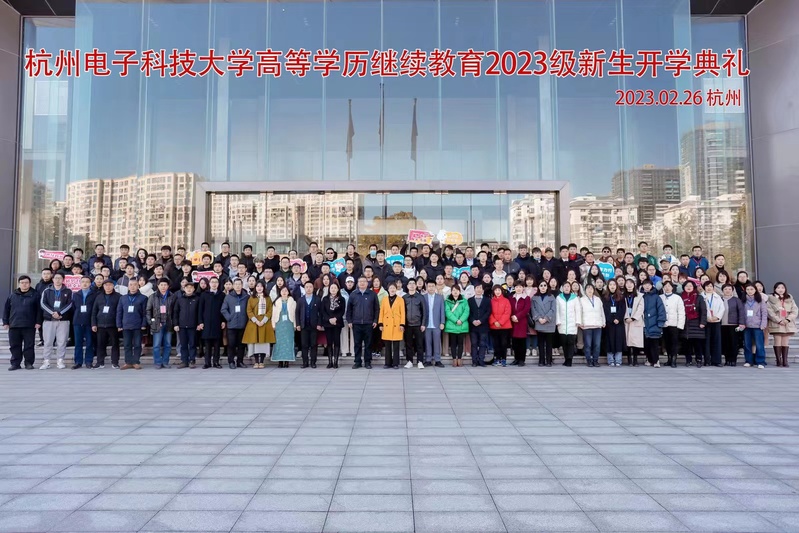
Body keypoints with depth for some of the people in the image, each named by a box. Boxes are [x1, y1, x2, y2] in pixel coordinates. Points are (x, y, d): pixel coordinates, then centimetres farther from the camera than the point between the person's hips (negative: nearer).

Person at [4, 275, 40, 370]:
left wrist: (38, 322, -7)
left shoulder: (35, 295, 2)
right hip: (14, 326, 3)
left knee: (29, 345, 1)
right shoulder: (12, 296, 11)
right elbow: (6, 310, 14)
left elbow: (39, 310, 0)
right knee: (14, 346, 6)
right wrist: (5, 322, 7)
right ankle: (15, 363, 14)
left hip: (29, 326, -3)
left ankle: (29, 363, 8)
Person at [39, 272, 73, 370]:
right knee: (48, 341, 2)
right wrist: (52, 313, -15)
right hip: (48, 320, 1)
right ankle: (46, 361, 7)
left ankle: (60, 360, 5)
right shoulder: (46, 291, 9)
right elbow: (42, 303, -2)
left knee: (62, 342, -1)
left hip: (63, 320, -1)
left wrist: (59, 312, -17)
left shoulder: (68, 292, 8)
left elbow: (69, 304, -3)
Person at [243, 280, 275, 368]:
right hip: (253, 323, 0)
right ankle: (256, 362, 2)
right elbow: (249, 311, 1)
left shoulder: (268, 298, 8)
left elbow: (270, 311, 2)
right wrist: (256, 321, -12)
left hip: (265, 323, 0)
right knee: (255, 341, -4)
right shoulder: (251, 298, 7)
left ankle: (261, 362, 3)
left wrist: (263, 321, -11)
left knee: (264, 342, -2)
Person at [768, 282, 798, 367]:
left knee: (785, 343, 3)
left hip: (788, 324, 3)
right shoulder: (771, 299, 2)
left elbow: (795, 310, 5)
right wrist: (779, 320, -15)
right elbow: (769, 311, -6)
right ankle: (779, 361, 1)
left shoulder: (789, 299, 12)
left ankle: (785, 361, 5)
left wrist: (788, 319, -10)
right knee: (777, 343, -3)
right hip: (776, 324, -3)